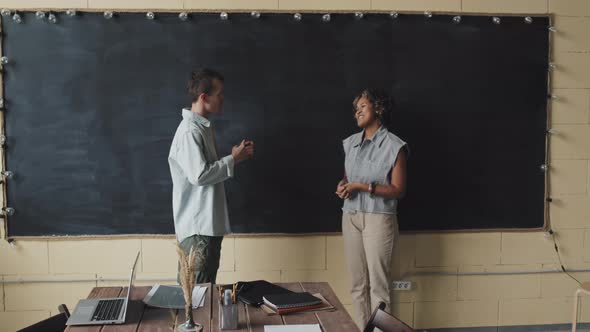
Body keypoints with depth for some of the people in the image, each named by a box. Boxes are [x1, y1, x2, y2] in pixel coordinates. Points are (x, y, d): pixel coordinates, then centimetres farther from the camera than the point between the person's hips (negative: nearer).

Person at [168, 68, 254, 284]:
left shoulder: (204, 127, 13)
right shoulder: (189, 131, -18)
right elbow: (199, 175, -25)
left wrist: (236, 156, 5)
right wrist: (233, 159, -14)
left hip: (209, 223, 10)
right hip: (196, 226, -10)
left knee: (206, 286, 16)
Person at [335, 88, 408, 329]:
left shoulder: (394, 146, -7)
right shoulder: (351, 143, 11)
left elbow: (397, 190, -9)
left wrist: (363, 186, -17)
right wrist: (343, 186, -3)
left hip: (378, 219, -6)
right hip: (350, 217, 6)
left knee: (378, 284, -3)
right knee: (358, 283, 9)